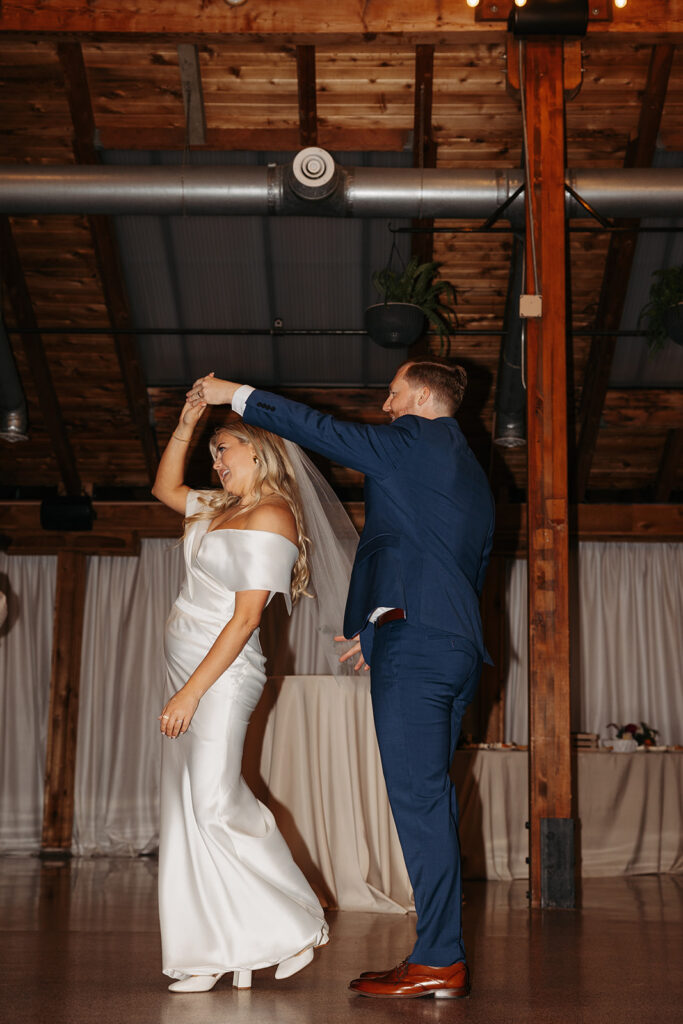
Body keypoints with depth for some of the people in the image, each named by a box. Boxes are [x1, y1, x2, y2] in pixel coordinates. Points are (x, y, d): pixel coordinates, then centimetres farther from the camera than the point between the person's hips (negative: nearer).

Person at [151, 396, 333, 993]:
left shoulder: (270, 517, -12)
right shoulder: (223, 508, 14)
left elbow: (245, 619, -18)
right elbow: (165, 489, 32)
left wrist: (191, 692, -19)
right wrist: (186, 426, 18)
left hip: (221, 674, -9)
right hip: (187, 667, 9)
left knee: (213, 807, -9)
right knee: (186, 808, 8)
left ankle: (296, 926, 8)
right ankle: (214, 953, 15)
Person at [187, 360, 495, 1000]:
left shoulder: (418, 438, 1)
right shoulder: (473, 476, 27)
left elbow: (323, 432, 0)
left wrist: (237, 394, 11)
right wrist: (381, 629, 30)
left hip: (413, 642, -9)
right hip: (458, 644, 9)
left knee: (417, 797, -9)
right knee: (430, 799, 9)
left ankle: (439, 960, -8)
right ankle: (443, 958, 10)